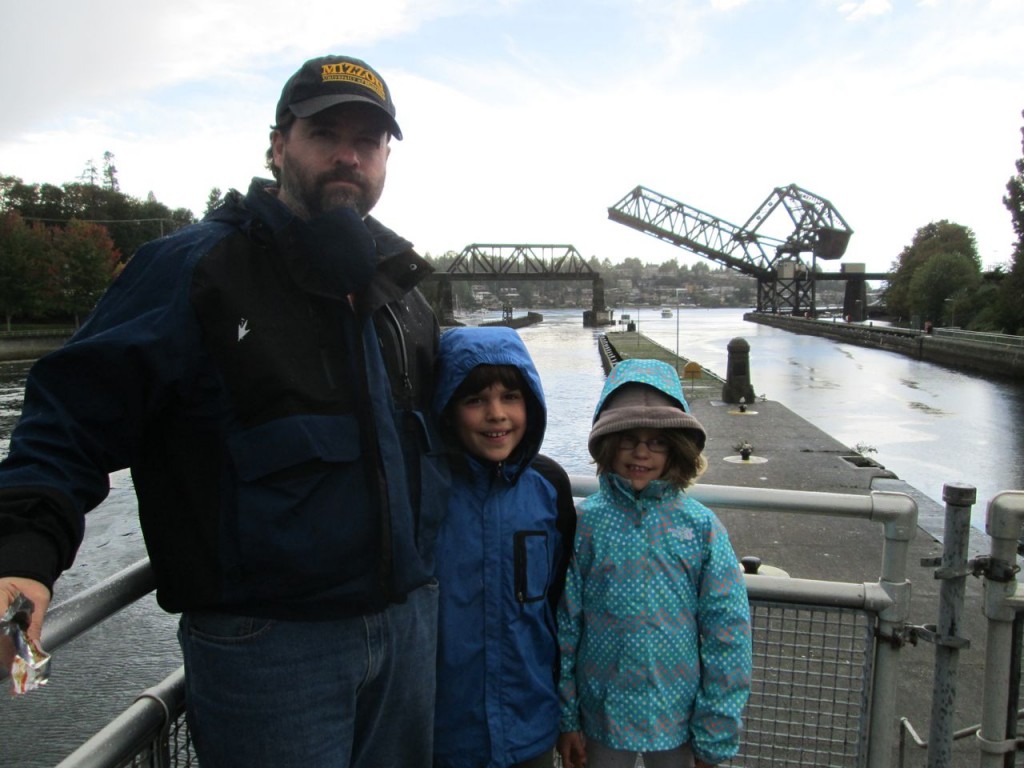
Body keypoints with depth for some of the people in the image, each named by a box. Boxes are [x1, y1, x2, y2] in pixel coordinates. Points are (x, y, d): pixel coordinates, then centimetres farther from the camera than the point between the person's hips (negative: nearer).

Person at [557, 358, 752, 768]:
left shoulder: (701, 526, -9)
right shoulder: (585, 523, -9)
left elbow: (728, 632, -7)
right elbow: (563, 623, -4)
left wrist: (715, 735, -6)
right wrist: (565, 718, -1)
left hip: (679, 717, 0)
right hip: (603, 714, 0)